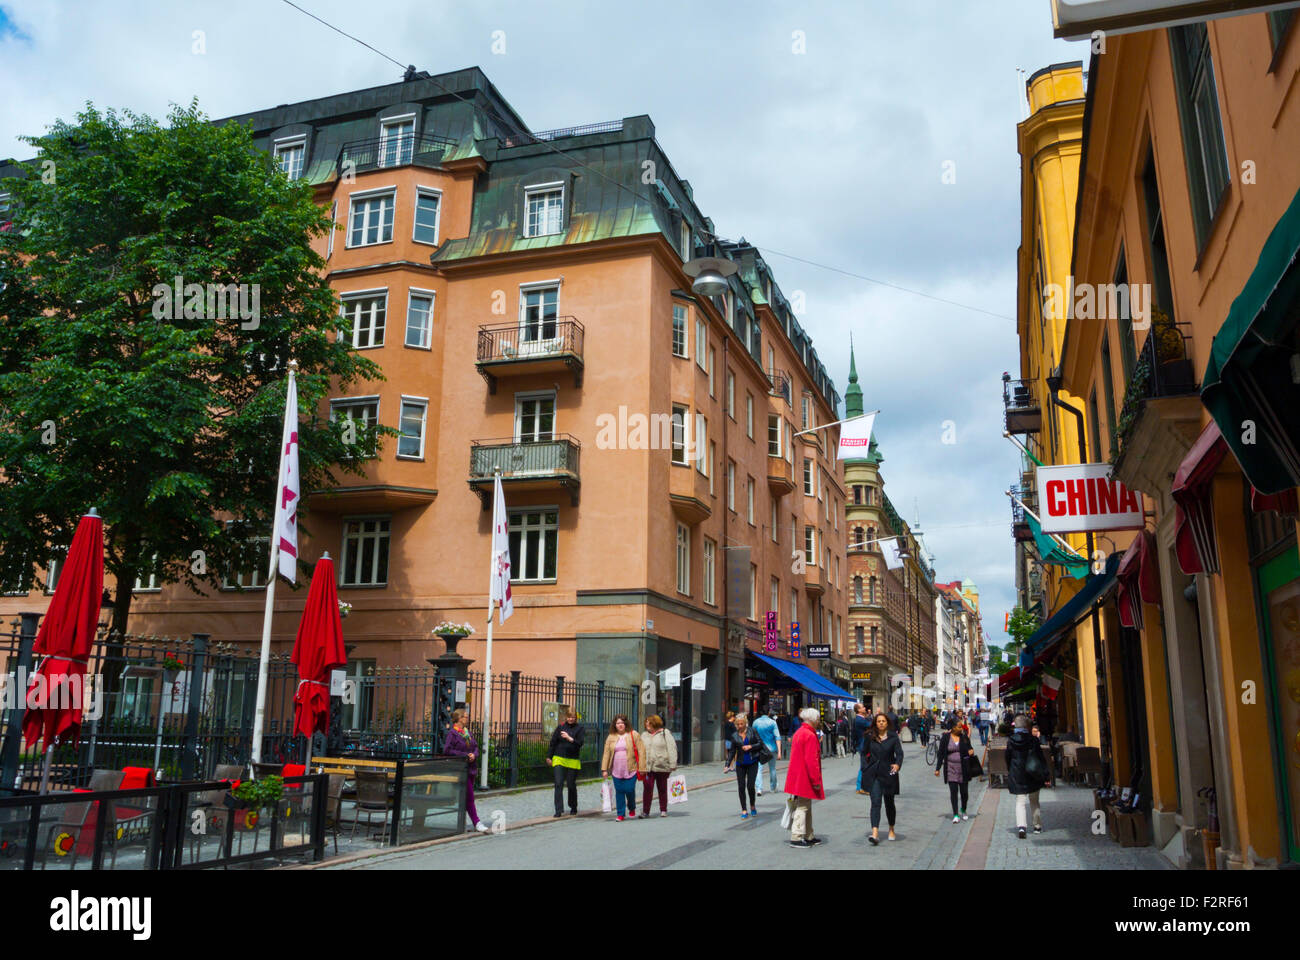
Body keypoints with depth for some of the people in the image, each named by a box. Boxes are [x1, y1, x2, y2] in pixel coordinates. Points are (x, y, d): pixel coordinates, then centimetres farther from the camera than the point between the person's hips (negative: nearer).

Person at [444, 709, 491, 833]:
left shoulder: (468, 733, 15)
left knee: (467, 797, 10)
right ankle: (477, 823, -6)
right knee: (469, 796, -7)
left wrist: (474, 755, -5)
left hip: (471, 767, 8)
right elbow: (447, 750, -15)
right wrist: (465, 755, -16)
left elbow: (475, 747, 19)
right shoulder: (452, 733, -8)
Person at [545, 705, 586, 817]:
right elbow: (553, 742, 11)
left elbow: (580, 743, -10)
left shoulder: (579, 728, 0)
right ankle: (559, 810, -6)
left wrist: (569, 738, -25)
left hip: (573, 761, -1)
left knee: (571, 785, 7)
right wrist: (549, 757, 12)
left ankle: (573, 808, 27)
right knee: (558, 784, -7)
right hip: (559, 759, 1)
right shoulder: (560, 727, 5)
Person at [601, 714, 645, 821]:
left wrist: (641, 768, -7)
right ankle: (620, 814, 13)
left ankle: (632, 809, 24)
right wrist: (604, 769, 3)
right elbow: (606, 753, 9)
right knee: (619, 791, 2)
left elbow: (641, 751, -2)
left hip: (631, 770, -3)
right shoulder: (611, 737, 9)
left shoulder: (633, 735, 1)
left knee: (629, 790, -4)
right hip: (616, 771, 3)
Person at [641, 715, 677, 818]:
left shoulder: (665, 733, 0)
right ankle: (645, 811, -1)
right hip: (647, 767, 2)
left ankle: (663, 810, 19)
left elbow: (671, 749, -4)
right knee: (647, 789, -6)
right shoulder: (644, 735, 13)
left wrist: (672, 764, -11)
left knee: (662, 789, 8)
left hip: (662, 767, -2)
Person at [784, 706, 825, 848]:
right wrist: (816, 781, -16)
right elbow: (811, 761, -21)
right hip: (805, 778, -9)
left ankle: (808, 837, 23)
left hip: (797, 777, 9)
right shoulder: (810, 736, -18)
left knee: (806, 806, 16)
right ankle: (796, 838, -1)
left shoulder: (798, 733, 12)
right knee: (802, 807, -4)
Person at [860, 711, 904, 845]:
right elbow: (864, 753, 12)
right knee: (875, 802, -10)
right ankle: (875, 833, -19)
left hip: (888, 773, 0)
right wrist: (866, 768, 1)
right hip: (873, 774, 0)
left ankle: (891, 830, 34)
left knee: (889, 803, 12)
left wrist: (897, 764, -32)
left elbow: (899, 753, -12)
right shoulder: (870, 737, 2)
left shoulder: (893, 737, -3)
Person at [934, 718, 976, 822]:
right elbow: (941, 754, 2)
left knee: (964, 791, 7)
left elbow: (969, 749, 12)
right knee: (953, 791, -4)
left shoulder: (964, 737, 3)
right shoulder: (946, 738, -1)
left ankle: (963, 811, 31)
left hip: (963, 768, 1)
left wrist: (971, 752, -13)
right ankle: (955, 814, 1)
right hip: (951, 769, -1)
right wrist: (938, 768, 1)